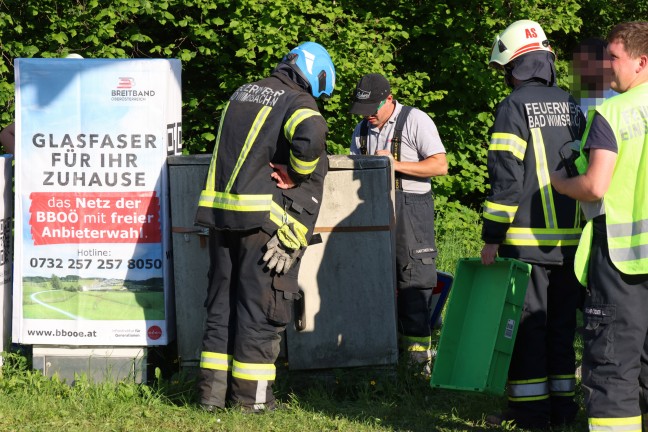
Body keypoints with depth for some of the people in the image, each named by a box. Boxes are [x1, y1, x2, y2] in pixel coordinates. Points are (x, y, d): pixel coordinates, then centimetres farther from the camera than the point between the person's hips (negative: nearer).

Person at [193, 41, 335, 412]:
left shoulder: (241, 94, 17)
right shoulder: (298, 103, -8)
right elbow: (311, 134, -29)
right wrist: (293, 175, -14)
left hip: (218, 211, 7)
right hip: (263, 216, -7)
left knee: (222, 301, 13)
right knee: (259, 304, 1)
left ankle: (214, 389, 14)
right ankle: (250, 394, 5)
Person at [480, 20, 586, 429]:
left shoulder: (515, 106, -8)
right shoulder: (571, 106, 12)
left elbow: (506, 177, -14)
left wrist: (492, 237, -10)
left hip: (528, 238, -6)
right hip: (572, 238, 6)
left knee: (527, 321, -1)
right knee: (562, 319, 12)